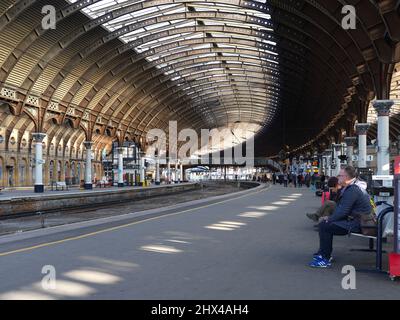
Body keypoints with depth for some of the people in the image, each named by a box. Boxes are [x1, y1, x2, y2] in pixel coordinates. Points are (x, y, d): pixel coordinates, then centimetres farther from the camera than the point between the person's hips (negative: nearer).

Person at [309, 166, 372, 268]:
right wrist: (330, 217, 4)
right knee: (322, 224, 10)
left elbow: (343, 211, -23)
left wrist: (330, 219, -11)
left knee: (325, 227, -19)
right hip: (353, 218, 11)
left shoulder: (353, 190, -21)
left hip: (357, 223, -11)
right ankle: (324, 252, 19)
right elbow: (340, 206, 16)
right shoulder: (349, 187, 13)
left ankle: (325, 259, -13)